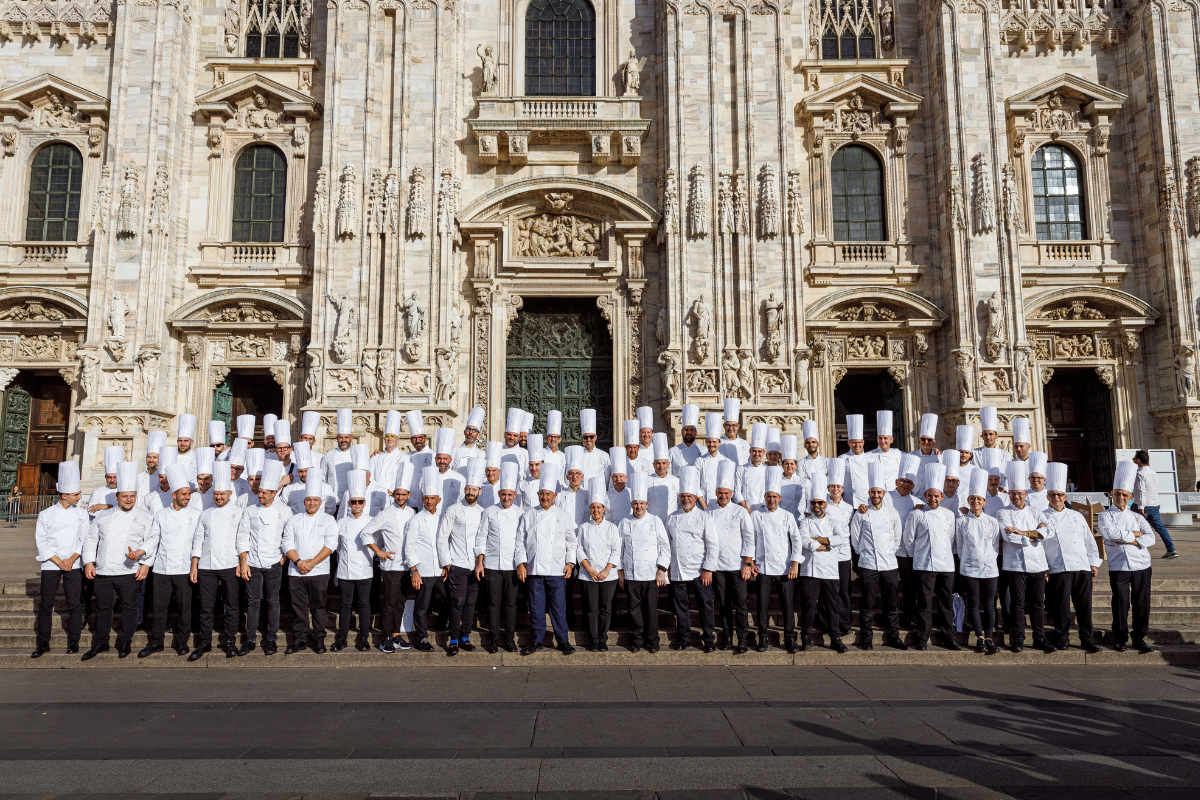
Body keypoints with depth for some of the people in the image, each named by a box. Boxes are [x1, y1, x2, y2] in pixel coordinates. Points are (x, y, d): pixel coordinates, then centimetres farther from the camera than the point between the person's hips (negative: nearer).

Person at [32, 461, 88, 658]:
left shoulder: (81, 514, 4)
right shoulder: (46, 515, 0)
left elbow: (85, 540, 2)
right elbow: (40, 542, -1)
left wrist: (71, 559, -10)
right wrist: (58, 561, -8)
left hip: (74, 565, 1)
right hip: (51, 566, -1)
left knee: (75, 604, 1)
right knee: (45, 604, 4)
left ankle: (73, 641, 11)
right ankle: (43, 643, 16)